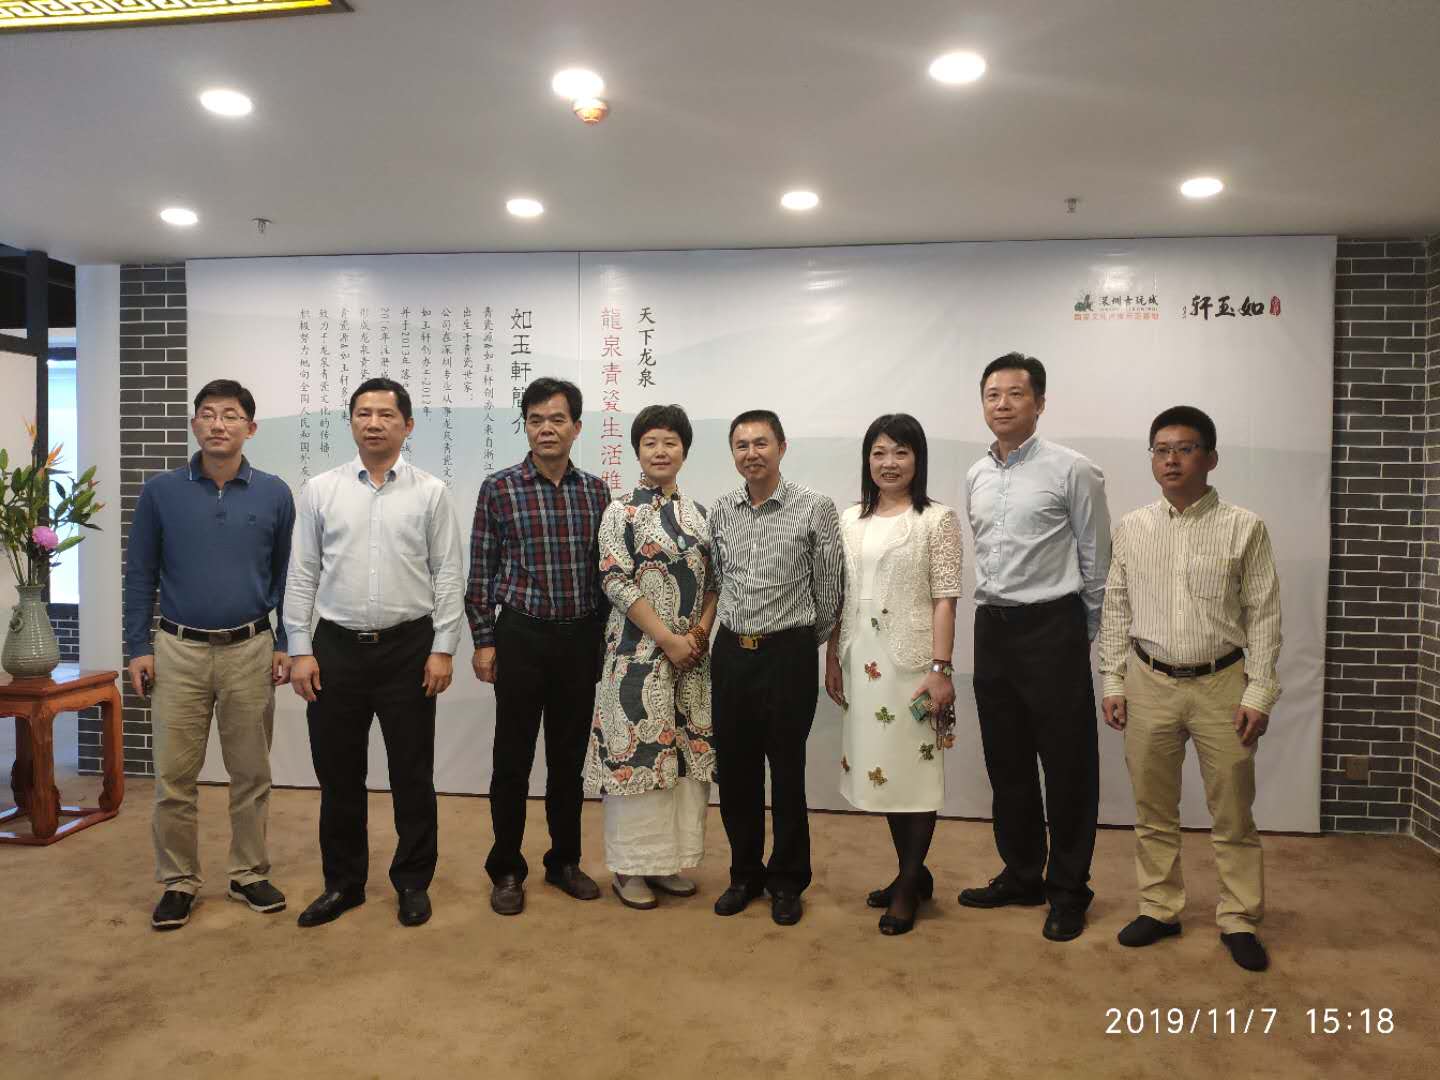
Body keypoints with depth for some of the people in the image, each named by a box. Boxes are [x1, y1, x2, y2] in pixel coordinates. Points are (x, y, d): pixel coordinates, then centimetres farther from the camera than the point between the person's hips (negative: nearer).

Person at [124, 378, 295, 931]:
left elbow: (286, 576, 5)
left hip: (250, 651, 0)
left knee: (251, 773, 9)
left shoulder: (274, 494, 0)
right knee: (173, 776, 5)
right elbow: (140, 575, 3)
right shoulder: (160, 491, -1)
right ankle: (178, 882, 21)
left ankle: (249, 874, 24)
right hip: (179, 651, 0)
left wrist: (286, 645, 2)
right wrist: (138, 648, -1)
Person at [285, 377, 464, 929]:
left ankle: (413, 881, 24)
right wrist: (300, 649, -1)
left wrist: (443, 649, -7)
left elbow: (448, 574, -1)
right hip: (336, 648, 2)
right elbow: (302, 574, 4)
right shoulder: (320, 490, 4)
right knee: (338, 774, 11)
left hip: (409, 647, -1)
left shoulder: (430, 492, 0)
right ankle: (343, 882, 28)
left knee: (412, 774, 8)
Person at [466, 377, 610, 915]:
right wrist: (483, 641, -5)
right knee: (513, 759, 6)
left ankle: (564, 861, 28)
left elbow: (603, 567, 10)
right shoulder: (499, 489, -4)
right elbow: (481, 570, -2)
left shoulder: (595, 491, 5)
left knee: (569, 756, 13)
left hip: (581, 638, 3)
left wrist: (604, 635, 9)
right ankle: (506, 870, 22)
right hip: (521, 635, -3)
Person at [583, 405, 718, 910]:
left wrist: (702, 629, -4)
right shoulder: (621, 510, -6)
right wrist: (668, 639, -16)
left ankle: (668, 861, 24)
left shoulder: (697, 513, 10)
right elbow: (616, 582, -12)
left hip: (691, 653, 6)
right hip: (639, 651, -5)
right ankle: (630, 867, 15)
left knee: (688, 750, 9)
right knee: (637, 750, -1)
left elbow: (712, 580, 13)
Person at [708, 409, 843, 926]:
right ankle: (745, 873, 29)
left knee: (787, 772, 7)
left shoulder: (816, 508, -7)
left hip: (788, 654, -4)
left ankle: (787, 881, 24)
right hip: (731, 652, 4)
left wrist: (810, 641, 8)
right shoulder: (720, 511, 6)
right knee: (734, 770, 11)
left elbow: (828, 588, 0)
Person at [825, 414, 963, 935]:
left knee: (915, 766, 2)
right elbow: (839, 597, 12)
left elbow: (944, 599, -8)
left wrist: (942, 668, -14)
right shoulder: (850, 520, 10)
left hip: (912, 658, -5)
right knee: (879, 764, 12)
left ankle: (908, 884, 16)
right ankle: (912, 871, 29)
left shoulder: (937, 519, -3)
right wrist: (832, 659, 8)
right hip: (863, 659, 5)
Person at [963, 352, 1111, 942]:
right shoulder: (975, 477, 10)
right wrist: (993, 615, 17)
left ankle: (1068, 890, 19)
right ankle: (1021, 875, 30)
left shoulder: (1071, 470, -8)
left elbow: (1096, 561, -2)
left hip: (1051, 627, -6)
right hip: (992, 628, 6)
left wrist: (1085, 636, 3)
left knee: (1067, 764, 4)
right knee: (1006, 762, 14)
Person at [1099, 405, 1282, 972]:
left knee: (1232, 812, 7)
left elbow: (1263, 616, -3)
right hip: (1149, 682, 2)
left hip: (1221, 682, -2)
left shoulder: (1244, 528, -4)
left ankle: (1239, 919, 24)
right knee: (1153, 809, 12)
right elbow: (1116, 609, 6)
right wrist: (1112, 683, 3)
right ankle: (1160, 909, 27)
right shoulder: (1131, 528, 3)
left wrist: (1258, 694, -7)